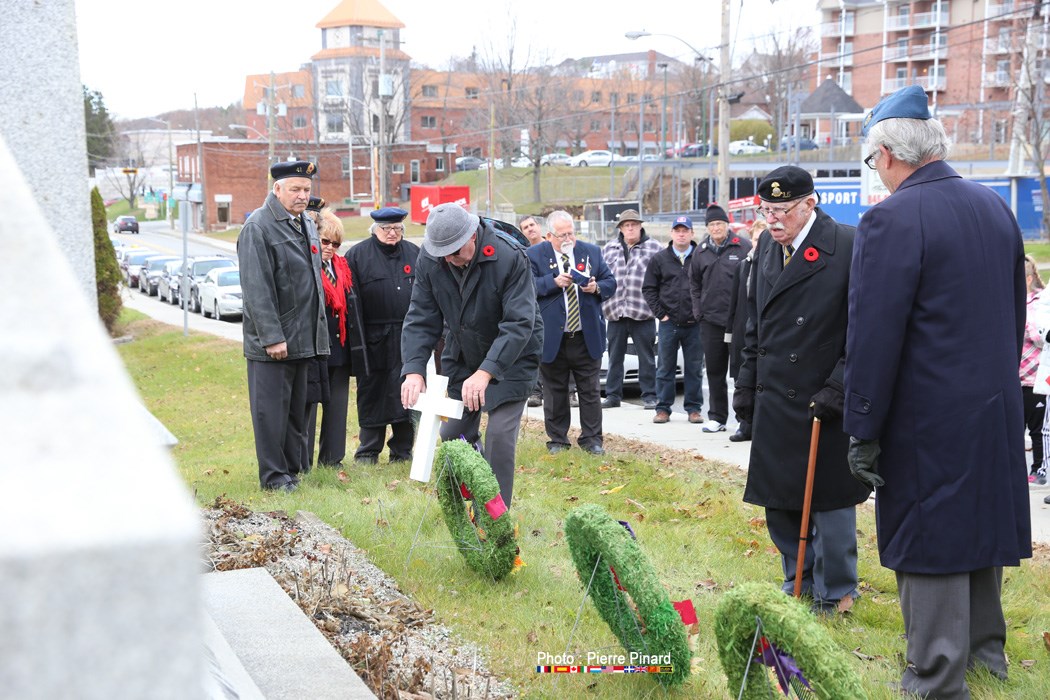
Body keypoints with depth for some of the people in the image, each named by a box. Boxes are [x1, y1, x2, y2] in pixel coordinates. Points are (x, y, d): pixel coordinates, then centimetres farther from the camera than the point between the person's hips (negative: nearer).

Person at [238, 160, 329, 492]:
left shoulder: (307, 225, 14)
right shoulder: (258, 227, -12)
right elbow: (256, 288, -18)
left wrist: (317, 332, 17)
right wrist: (272, 337, -21)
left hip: (303, 337, 8)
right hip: (270, 340, -8)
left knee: (297, 407, 15)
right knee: (271, 408, -1)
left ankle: (295, 466, 25)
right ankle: (273, 475, 7)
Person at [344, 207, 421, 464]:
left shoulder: (414, 253, 11)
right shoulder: (357, 255, 1)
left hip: (408, 339, 3)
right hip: (374, 339, -2)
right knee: (371, 395, 5)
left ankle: (402, 451, 16)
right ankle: (368, 451, 15)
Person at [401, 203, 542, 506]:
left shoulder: (510, 258, -27)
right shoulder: (429, 260, -12)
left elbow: (519, 323, -31)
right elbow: (420, 319, -11)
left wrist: (485, 372, -41)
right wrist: (414, 369, -26)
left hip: (511, 359, -5)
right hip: (462, 358, 5)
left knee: (499, 436, -14)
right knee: (452, 436, 4)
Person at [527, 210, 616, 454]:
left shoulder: (592, 251, 8)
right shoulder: (534, 255, -1)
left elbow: (610, 282, 9)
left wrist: (597, 287, -11)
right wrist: (553, 282, -22)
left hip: (587, 337, 2)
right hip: (552, 338, -2)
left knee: (590, 391, 7)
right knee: (555, 393, 8)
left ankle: (591, 439, 15)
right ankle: (557, 440, 19)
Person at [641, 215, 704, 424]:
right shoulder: (660, 259, 6)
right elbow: (648, 289, 8)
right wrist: (660, 313, 0)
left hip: (695, 324, -1)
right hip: (669, 323, 1)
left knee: (694, 369, 5)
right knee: (665, 368, 6)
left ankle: (693, 408, 13)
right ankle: (663, 408, 13)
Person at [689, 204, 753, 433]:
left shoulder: (743, 247, -3)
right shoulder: (701, 251, 11)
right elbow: (694, 282, 21)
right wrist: (698, 310, 11)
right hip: (710, 320, 4)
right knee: (715, 371, 9)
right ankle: (717, 417, 18)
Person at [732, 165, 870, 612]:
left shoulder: (848, 247, -11)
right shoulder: (766, 247, 9)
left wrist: (838, 388, -16)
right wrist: (747, 386, 14)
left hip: (825, 401, -6)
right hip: (774, 401, 6)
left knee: (829, 500, 5)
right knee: (778, 502, 12)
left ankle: (836, 593, 21)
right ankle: (799, 584, 29)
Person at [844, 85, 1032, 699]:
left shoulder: (893, 219, -18)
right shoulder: (995, 206, 6)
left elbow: (873, 338, -19)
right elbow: (1015, 314, 14)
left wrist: (863, 433, -12)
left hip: (929, 422, -8)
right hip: (998, 411, 8)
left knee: (930, 549, 2)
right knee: (982, 528, 21)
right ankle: (985, 646, 38)